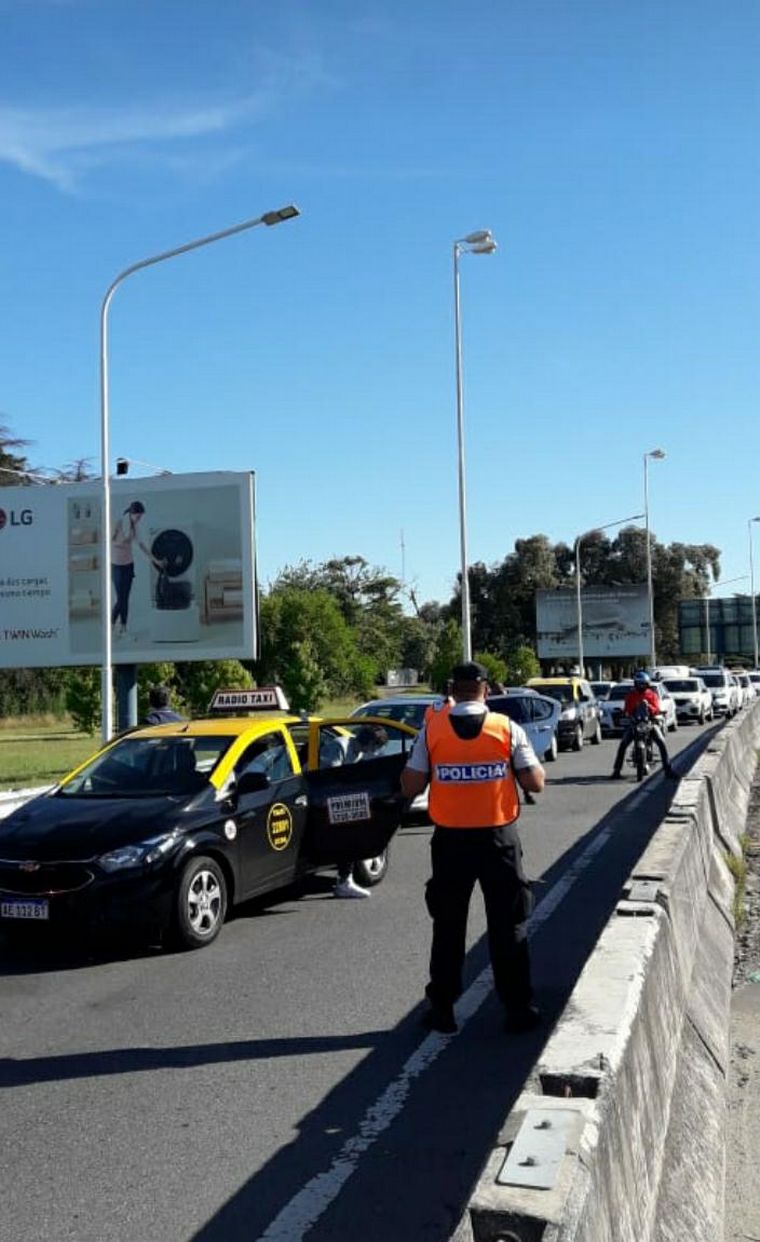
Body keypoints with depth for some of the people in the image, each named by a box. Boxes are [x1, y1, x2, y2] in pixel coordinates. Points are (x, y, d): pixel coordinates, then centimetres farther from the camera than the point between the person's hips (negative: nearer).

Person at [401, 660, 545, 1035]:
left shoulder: (432, 729, -6)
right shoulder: (507, 729, -6)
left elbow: (410, 787, -5)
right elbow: (535, 783, -5)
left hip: (450, 839, 1)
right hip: (498, 838, 0)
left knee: (448, 926, 13)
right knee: (508, 926, 11)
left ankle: (442, 1009, 19)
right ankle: (518, 1009, 16)